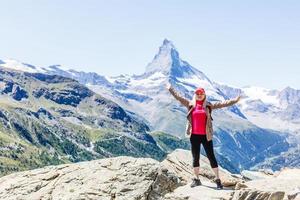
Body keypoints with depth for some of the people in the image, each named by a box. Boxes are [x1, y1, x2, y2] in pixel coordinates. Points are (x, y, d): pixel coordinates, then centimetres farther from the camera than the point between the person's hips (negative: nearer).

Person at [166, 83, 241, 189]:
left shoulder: (209, 105, 2)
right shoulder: (190, 104, 5)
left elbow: (221, 104, -4)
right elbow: (178, 97, 10)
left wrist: (234, 101, -11)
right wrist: (170, 89, 12)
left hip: (206, 136, -2)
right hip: (194, 136, 2)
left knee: (211, 156, 1)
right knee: (195, 158, 11)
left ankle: (217, 179, 8)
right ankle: (196, 179, 23)